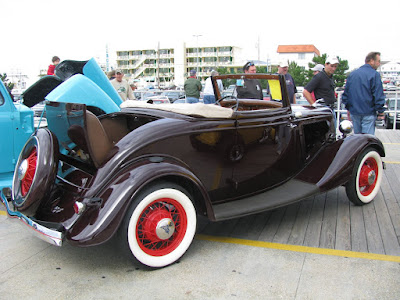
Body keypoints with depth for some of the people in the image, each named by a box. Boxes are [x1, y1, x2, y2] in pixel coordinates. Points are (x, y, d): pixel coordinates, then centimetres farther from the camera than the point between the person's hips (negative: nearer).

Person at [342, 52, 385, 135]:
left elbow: (345, 93, 14)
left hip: (354, 112, 6)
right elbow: (378, 96, -13)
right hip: (368, 113, -6)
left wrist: (348, 109, 21)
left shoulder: (352, 74, 10)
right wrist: (380, 111, -3)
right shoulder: (374, 74, -9)